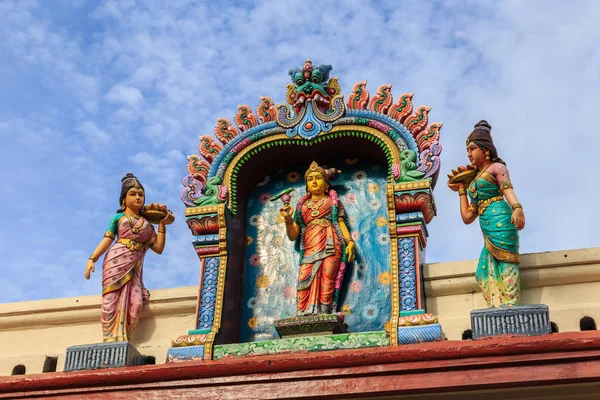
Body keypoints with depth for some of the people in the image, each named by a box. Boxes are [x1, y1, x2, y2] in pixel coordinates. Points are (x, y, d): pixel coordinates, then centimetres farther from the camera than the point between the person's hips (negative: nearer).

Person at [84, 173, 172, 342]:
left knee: (134, 303, -16)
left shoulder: (147, 224, 22)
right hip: (116, 262, -2)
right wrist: (92, 259, -7)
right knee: (112, 301, -14)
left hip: (134, 267, 2)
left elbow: (158, 248, 15)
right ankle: (111, 341, -15)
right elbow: (107, 239, 6)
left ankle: (121, 342, -16)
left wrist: (162, 225, 13)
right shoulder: (118, 217, 15)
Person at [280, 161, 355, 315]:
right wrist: (288, 219, 0)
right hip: (309, 249, 2)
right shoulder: (301, 206, 26)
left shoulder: (333, 201, 24)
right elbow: (293, 235, 19)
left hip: (330, 246, -1)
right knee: (305, 283, -18)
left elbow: (341, 222, 11)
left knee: (326, 281, -19)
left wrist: (349, 242, -6)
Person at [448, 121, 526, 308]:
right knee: (487, 271, -2)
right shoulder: (475, 179, 28)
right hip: (488, 230, 8)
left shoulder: (496, 167, 10)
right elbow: (467, 217, 26)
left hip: (500, 221, -8)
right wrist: (461, 190, 30)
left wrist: (517, 208, -30)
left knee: (505, 264, -16)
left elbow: (508, 189, -10)